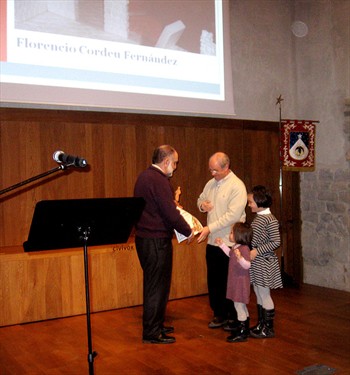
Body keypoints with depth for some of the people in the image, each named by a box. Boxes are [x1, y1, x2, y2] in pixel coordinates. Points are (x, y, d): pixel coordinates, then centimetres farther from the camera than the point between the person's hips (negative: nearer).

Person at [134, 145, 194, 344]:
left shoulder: (144, 176, 13)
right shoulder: (158, 180, -19)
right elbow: (170, 213, -22)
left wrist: (172, 204, 19)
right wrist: (188, 231, -9)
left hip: (144, 238, 10)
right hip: (156, 241, -10)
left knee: (154, 285, 19)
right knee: (157, 286, 0)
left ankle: (156, 325, 31)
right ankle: (152, 333, 9)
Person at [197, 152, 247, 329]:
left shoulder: (237, 186, -13)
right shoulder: (211, 183, 9)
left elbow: (233, 215, -22)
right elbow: (200, 199, 26)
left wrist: (210, 228, -23)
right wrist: (202, 204, 0)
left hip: (230, 242, -7)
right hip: (212, 241, 7)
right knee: (213, 280, 12)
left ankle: (234, 317, 20)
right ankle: (219, 314, 26)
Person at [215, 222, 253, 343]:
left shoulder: (244, 248, -23)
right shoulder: (236, 246, 7)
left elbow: (247, 265, -27)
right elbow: (230, 254, 28)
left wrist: (240, 258, -44)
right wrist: (222, 244, 24)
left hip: (241, 281, -10)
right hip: (236, 280, 10)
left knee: (239, 304, -3)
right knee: (241, 305, 19)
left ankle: (241, 332, 6)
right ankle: (245, 329, 33)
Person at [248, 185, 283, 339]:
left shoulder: (270, 220, -17)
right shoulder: (258, 217, 9)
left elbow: (276, 242, -19)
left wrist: (257, 251, -21)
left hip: (264, 263, -8)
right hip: (256, 262, 8)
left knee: (264, 295, 1)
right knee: (258, 294, 16)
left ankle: (269, 329, 13)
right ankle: (261, 324, 28)